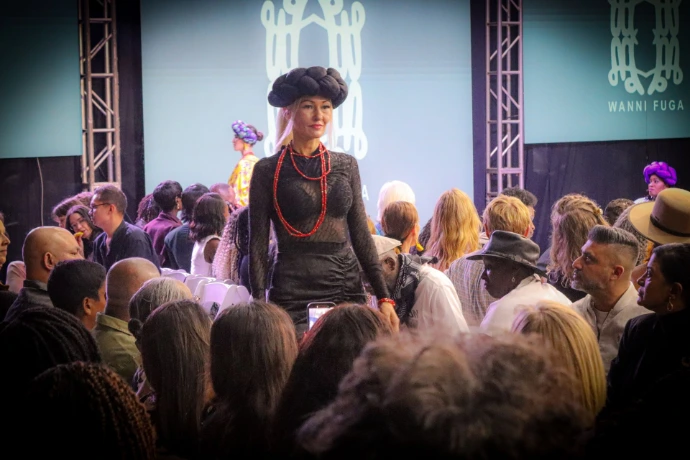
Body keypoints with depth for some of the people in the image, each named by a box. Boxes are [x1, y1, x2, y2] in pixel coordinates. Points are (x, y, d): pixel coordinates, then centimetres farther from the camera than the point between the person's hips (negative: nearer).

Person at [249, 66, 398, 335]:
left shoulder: (346, 165, 10)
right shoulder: (267, 171, 0)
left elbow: (361, 235, 12)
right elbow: (257, 244, 0)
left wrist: (383, 296, 5)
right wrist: (260, 303, -9)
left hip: (347, 290, 3)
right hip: (293, 295, -3)